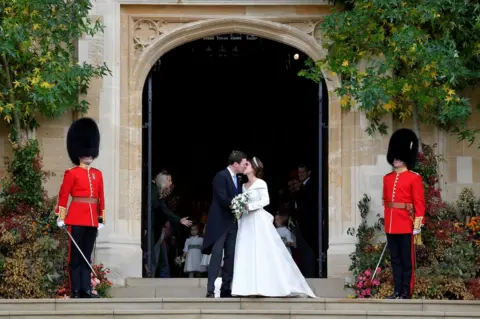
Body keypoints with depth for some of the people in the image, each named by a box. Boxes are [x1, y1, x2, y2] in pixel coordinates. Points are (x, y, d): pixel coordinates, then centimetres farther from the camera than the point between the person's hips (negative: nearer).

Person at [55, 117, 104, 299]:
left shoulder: (97, 174, 14)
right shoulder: (72, 173, -3)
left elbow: (101, 198, 15)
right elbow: (63, 196, -5)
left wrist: (101, 218, 11)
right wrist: (61, 218, -9)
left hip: (92, 220, 5)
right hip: (77, 218, -5)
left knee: (87, 256, 7)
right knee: (75, 256, -2)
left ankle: (86, 290, 8)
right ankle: (76, 291, -1)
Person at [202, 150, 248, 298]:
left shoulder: (238, 179, 15)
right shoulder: (221, 176, -12)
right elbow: (222, 199, -20)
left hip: (232, 223, 8)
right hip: (220, 223, -8)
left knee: (230, 256, 6)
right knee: (216, 255, -11)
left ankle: (226, 289, 9)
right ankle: (211, 290, -12)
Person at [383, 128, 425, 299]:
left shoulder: (414, 178, -4)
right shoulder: (387, 178, 13)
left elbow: (419, 202, -7)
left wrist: (418, 224, -13)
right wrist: (387, 222, 15)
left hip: (406, 224, -5)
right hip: (391, 225, 5)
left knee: (407, 259, 0)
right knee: (395, 259, 8)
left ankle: (406, 291, 3)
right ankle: (397, 291, 12)